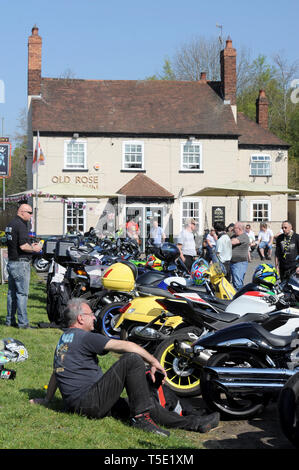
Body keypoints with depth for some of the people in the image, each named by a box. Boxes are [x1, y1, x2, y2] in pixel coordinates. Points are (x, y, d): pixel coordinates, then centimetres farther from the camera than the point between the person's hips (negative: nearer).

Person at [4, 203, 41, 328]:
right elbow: (23, 246, -23)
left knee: (12, 292, 13)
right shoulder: (21, 225, -16)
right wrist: (34, 249, -6)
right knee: (22, 293, -6)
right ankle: (23, 322, -5)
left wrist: (30, 245, 16)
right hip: (21, 263, -9)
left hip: (11, 262, 9)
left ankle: (10, 320, 18)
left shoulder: (10, 224, 14)